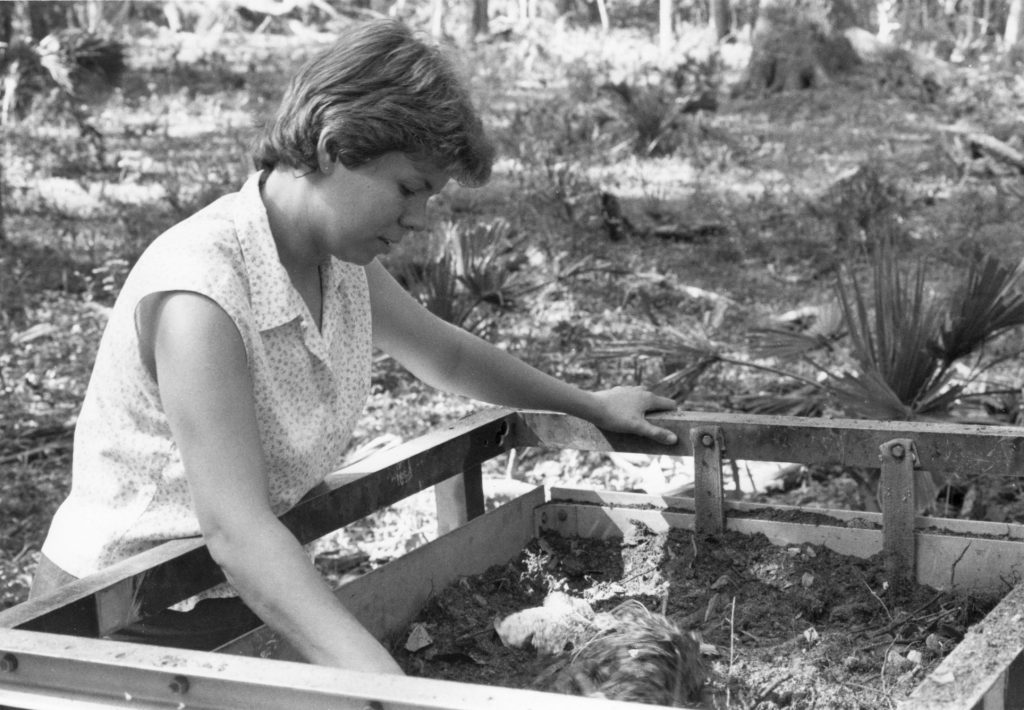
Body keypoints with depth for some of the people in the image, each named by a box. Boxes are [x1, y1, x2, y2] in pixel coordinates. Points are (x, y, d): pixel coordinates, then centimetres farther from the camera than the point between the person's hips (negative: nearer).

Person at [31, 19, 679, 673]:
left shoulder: (345, 261, -3)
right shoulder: (200, 290, -28)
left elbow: (448, 354, 16)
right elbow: (235, 530, -34)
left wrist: (590, 405, 23)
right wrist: (378, 677, -44)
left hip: (267, 591, 7)